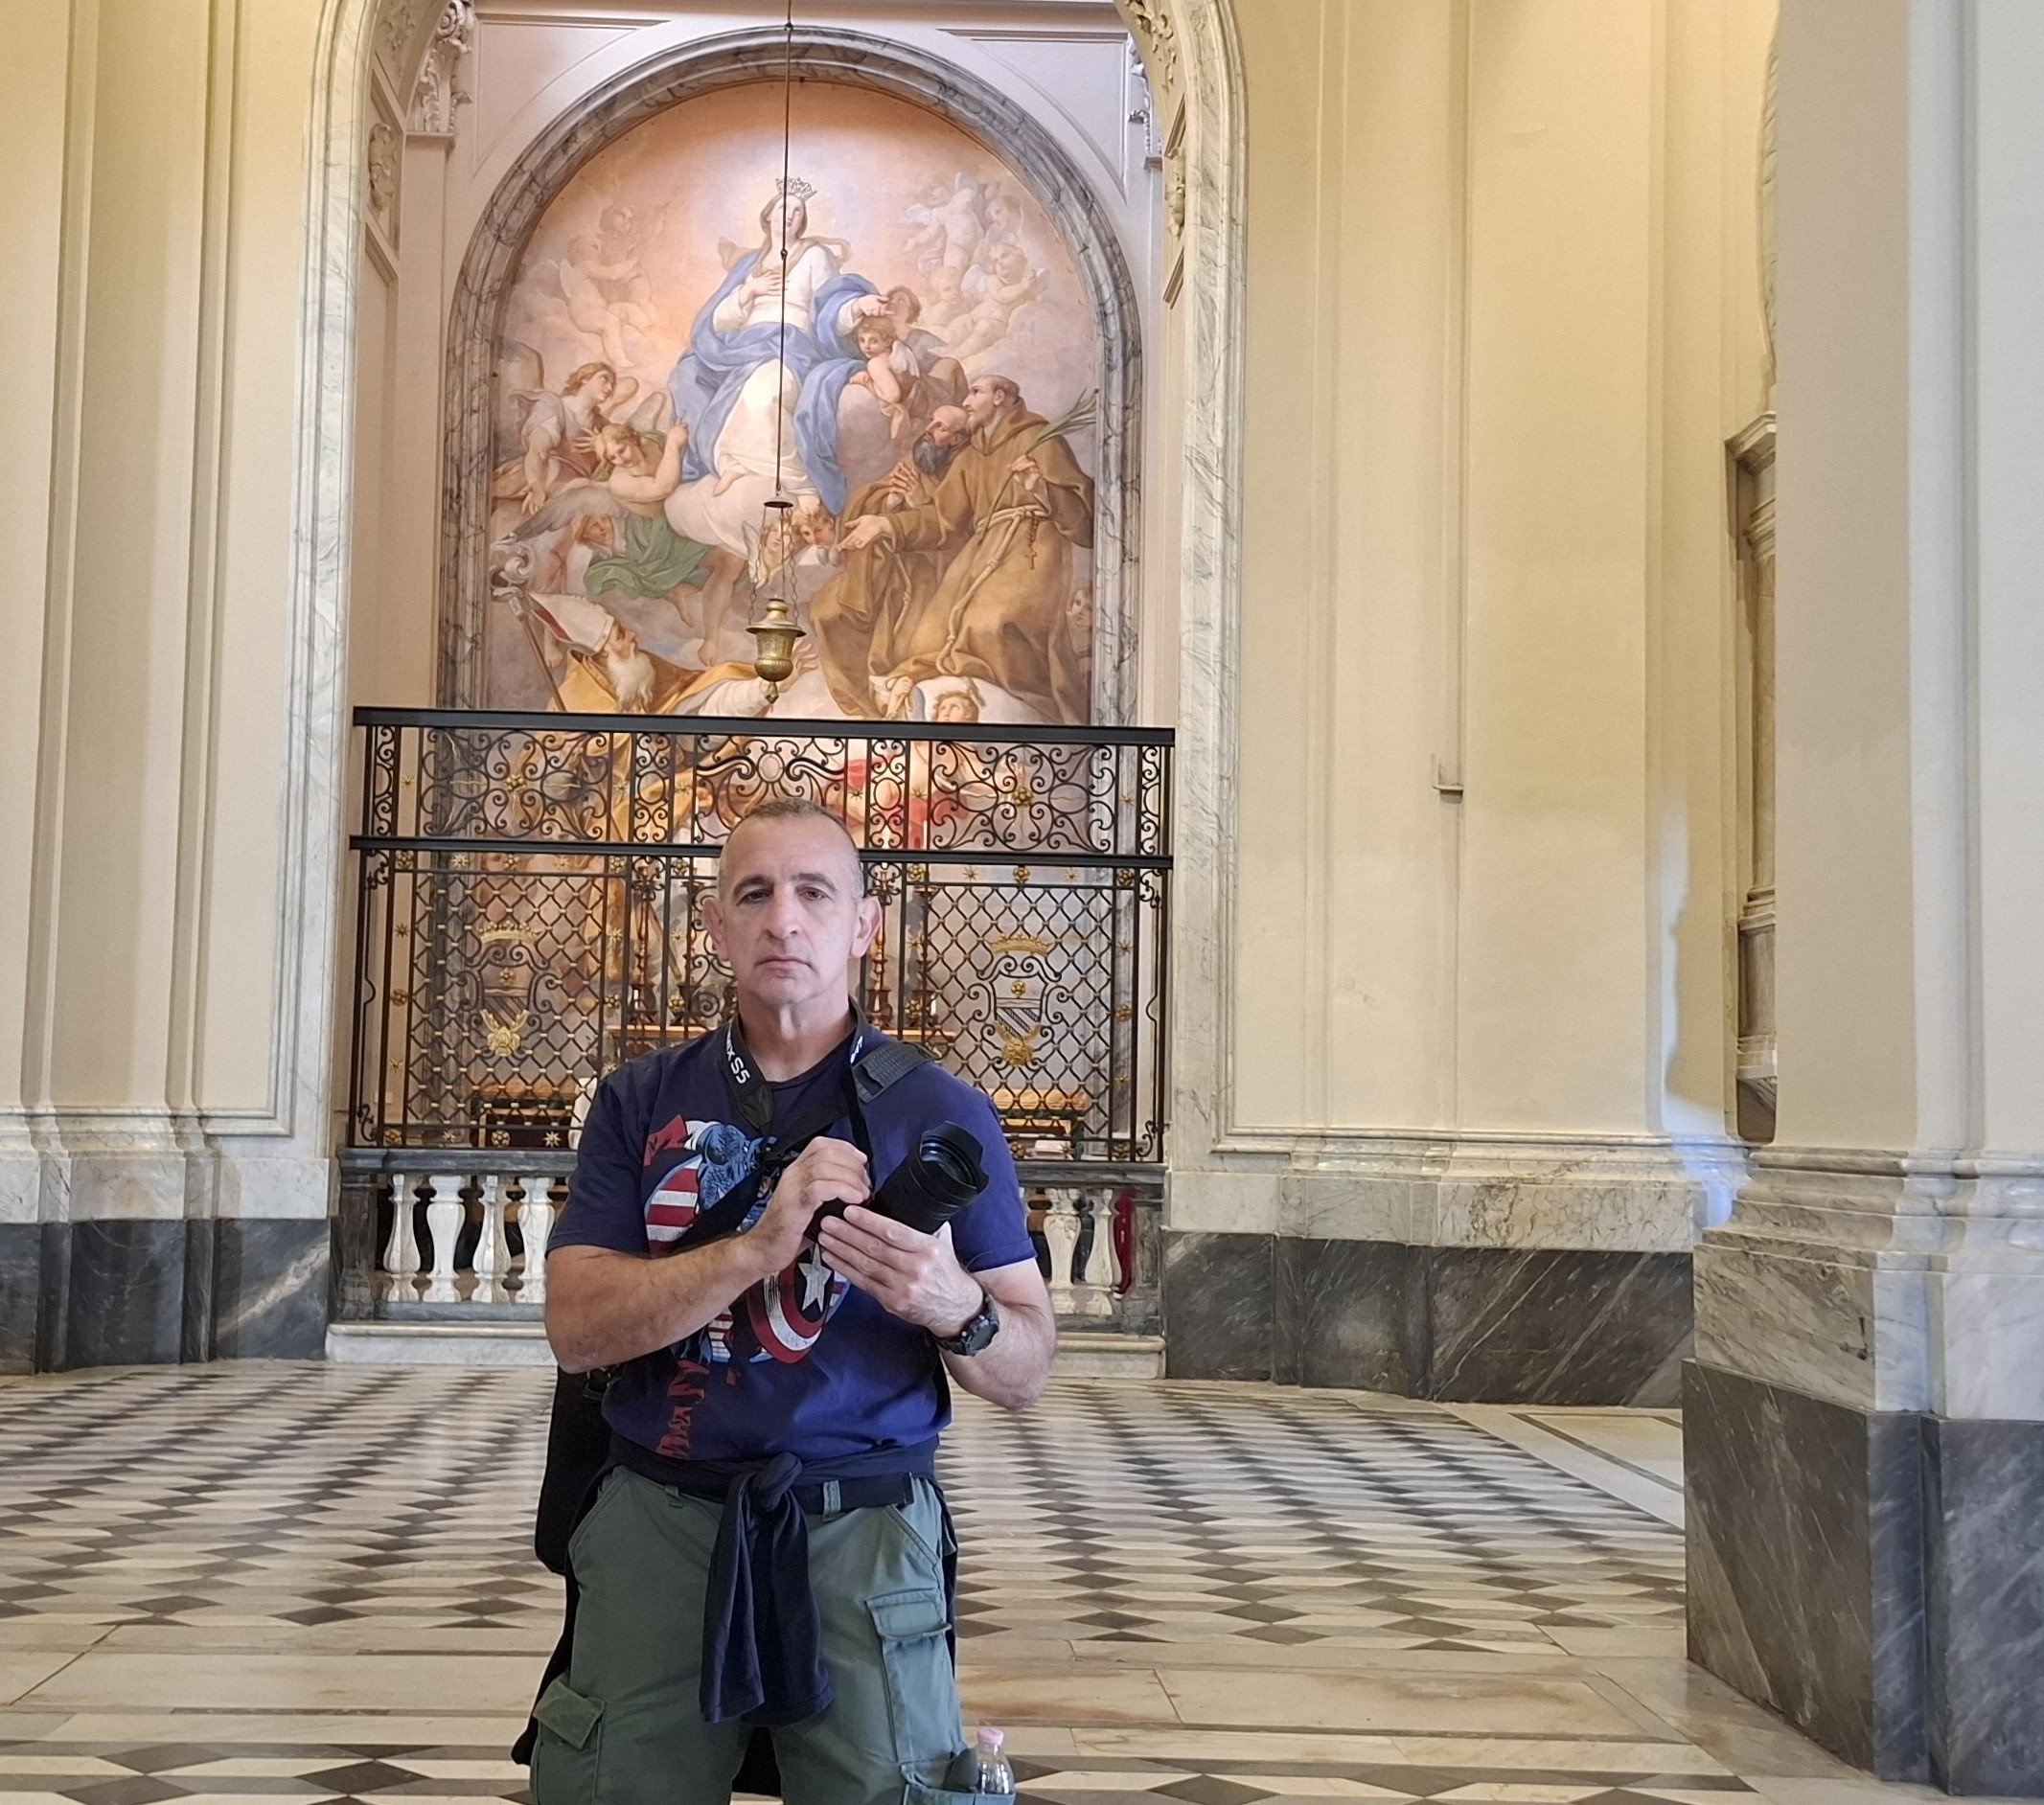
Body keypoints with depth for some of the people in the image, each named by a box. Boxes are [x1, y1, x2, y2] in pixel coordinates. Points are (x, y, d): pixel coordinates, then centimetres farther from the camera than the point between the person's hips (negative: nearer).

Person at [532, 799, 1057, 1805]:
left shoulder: (940, 1111, 0)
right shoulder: (642, 1103, 5)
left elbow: (1024, 1376, 0)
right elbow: (575, 1329, -7)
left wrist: (955, 1305, -24)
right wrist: (757, 1247, -22)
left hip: (863, 1532, -1)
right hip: (658, 1523, 1)